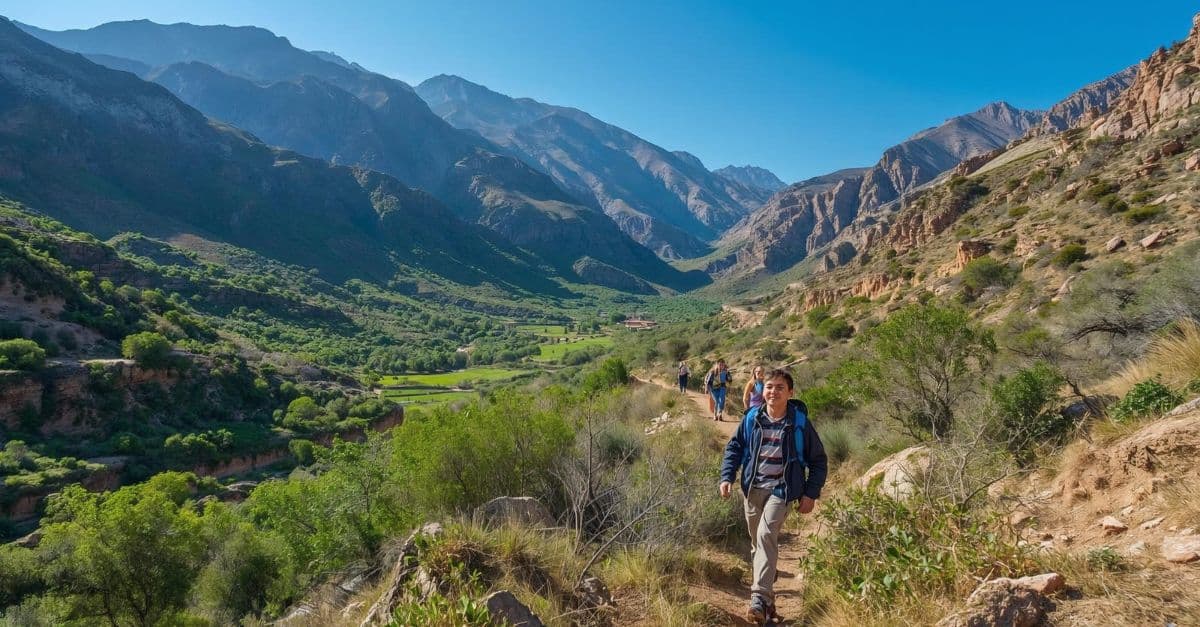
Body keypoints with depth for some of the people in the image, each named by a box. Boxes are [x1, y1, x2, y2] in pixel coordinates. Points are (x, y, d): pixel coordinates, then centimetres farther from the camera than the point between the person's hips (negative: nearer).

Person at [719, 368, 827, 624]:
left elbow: (818, 460, 2)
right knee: (757, 541, 16)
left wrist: (811, 493, -3)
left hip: (781, 490, -4)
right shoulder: (752, 418, -2)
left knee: (766, 535, -21)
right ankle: (765, 585, 40)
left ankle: (761, 599, -22)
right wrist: (727, 477, -3)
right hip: (753, 488, 4)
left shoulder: (799, 422, -8)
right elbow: (734, 447, 9)